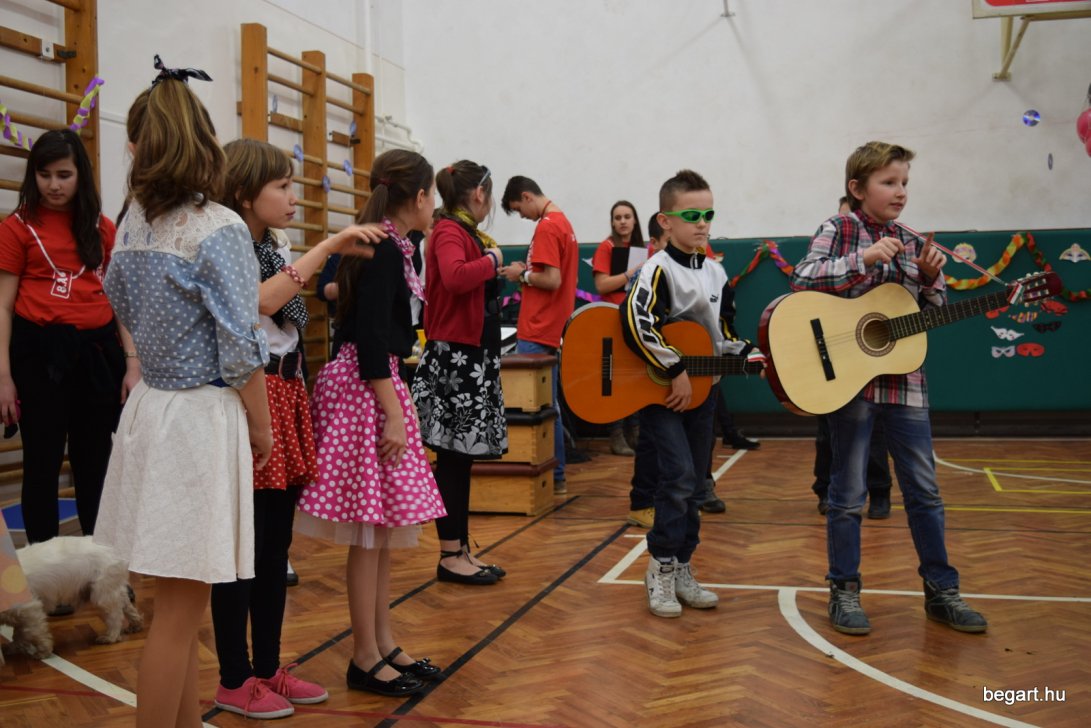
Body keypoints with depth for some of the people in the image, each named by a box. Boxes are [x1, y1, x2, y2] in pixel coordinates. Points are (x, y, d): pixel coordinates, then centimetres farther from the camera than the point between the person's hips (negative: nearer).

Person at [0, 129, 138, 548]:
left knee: (96, 460, 11)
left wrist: (132, 364, 3)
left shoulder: (103, 229, 10)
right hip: (41, 351, -3)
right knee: (43, 461, 5)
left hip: (97, 351, 3)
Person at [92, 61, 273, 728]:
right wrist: (261, 426, -4)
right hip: (202, 419, -8)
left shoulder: (135, 222, 6)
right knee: (180, 611, 0)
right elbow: (241, 352, -15)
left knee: (180, 600, 18)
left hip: (150, 407, 8)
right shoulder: (219, 230, -14)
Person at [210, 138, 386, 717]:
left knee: (277, 545, 13)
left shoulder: (276, 251, 16)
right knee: (245, 547, -2)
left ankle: (268, 666, 24)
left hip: (287, 400, 9)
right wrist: (327, 247, -24)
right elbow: (261, 300, -27)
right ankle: (234, 681, 11)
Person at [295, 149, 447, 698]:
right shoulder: (384, 250, -15)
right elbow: (372, 340, -20)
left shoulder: (383, 245, 14)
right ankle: (365, 658, 7)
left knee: (384, 530, 13)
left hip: (374, 384, 10)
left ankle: (384, 644, 22)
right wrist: (394, 415, -21)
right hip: (367, 389, -10)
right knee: (371, 531, -3)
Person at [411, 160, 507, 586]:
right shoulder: (449, 231, -12)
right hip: (455, 355, -10)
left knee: (462, 455, 13)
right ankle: (450, 556, 5)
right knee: (453, 456, -3)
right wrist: (491, 259, -18)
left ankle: (461, 549, 21)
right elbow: (454, 277, -32)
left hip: (474, 355, 10)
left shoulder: (466, 232, 15)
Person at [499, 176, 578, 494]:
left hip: (537, 332, -10)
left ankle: (552, 476, -1)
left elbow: (552, 280, -22)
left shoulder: (546, 228, -15)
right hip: (552, 328, 10)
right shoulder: (564, 223, 15)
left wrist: (521, 275, -7)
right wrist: (528, 271, 10)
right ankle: (554, 474, 20)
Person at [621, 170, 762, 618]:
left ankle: (681, 570, 21)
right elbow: (637, 326, -28)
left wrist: (752, 357, 3)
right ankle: (660, 568, -1)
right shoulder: (659, 269, -14)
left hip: (701, 388, 8)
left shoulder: (715, 273, 10)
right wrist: (676, 371, -26)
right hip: (660, 390, -7)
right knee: (679, 477, -16)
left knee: (694, 485, 11)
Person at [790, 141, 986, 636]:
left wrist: (931, 279, -5)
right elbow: (801, 282, -18)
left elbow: (930, 316, 14)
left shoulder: (911, 243, 10)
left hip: (904, 382, 5)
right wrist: (864, 259, -23)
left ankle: (941, 590, 20)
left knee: (924, 490, 9)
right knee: (848, 492, 4)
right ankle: (844, 591, 16)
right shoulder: (839, 230, -3)